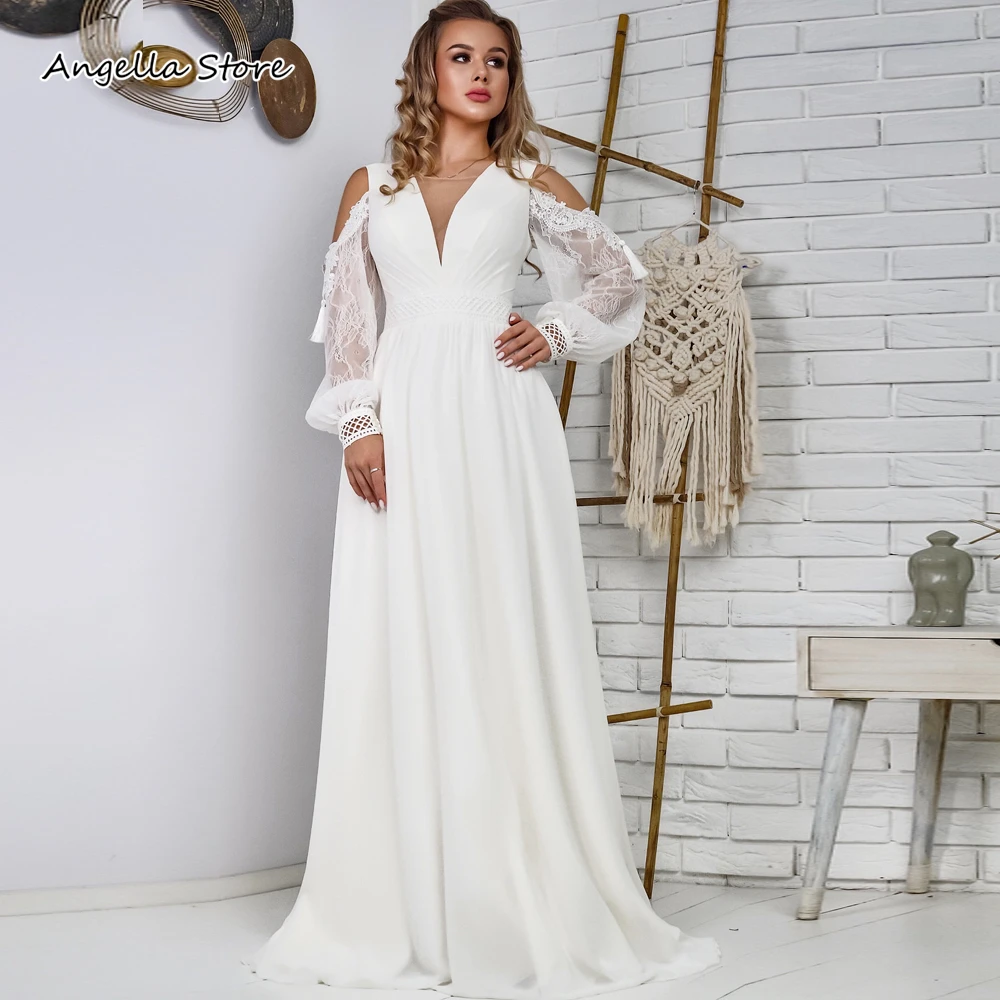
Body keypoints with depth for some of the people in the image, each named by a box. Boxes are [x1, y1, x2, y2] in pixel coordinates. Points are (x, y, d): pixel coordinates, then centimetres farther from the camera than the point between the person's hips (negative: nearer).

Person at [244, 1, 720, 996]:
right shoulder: (371, 189, 14)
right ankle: (401, 908, 4)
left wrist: (556, 329, 1)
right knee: (398, 646, -2)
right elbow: (348, 322, 9)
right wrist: (359, 424, -4)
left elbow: (622, 279, 18)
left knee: (505, 641, -4)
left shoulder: (531, 185, 12)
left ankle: (522, 905, 2)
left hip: (497, 422, -1)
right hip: (401, 423, 1)